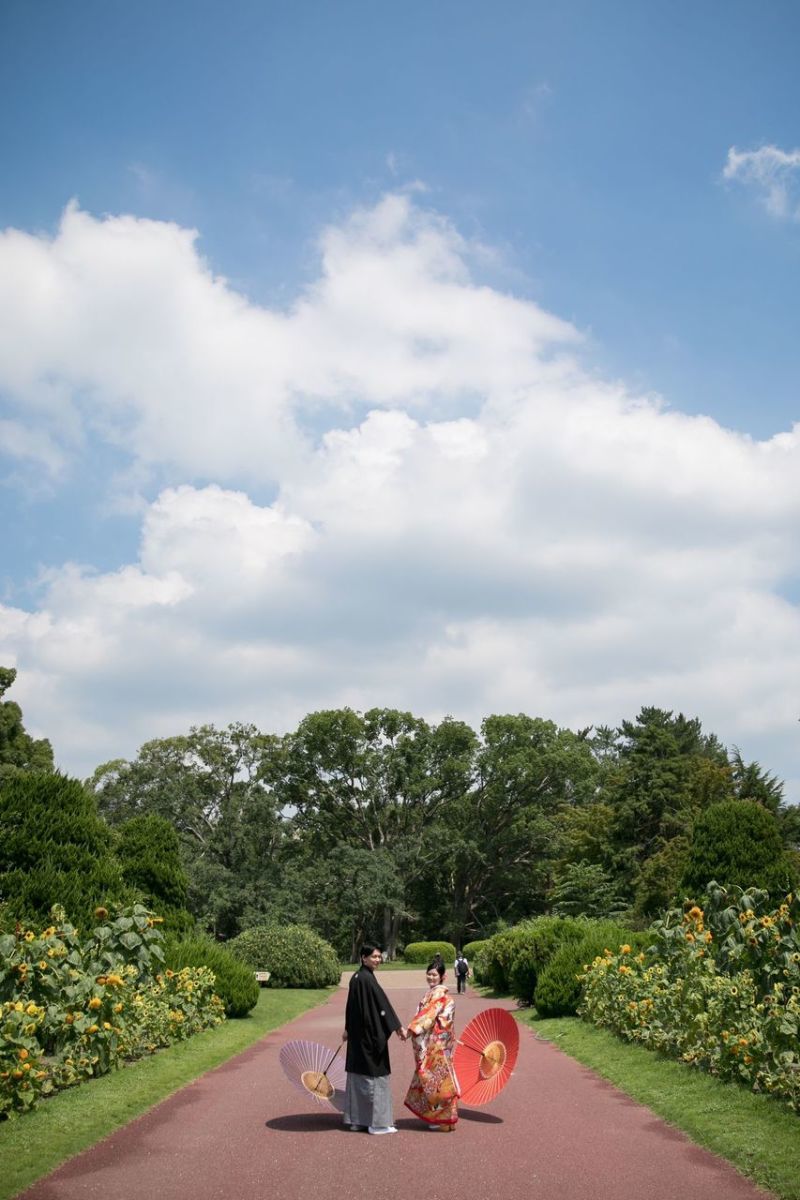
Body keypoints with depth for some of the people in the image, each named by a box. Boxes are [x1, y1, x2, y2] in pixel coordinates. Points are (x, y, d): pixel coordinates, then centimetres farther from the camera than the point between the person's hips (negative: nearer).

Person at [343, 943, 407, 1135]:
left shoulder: (356, 978, 9)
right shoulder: (367, 979, -19)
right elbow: (383, 1004, -20)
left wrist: (348, 1029, 30)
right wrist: (398, 1027, -17)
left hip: (358, 1034, 9)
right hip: (371, 1033, -9)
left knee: (358, 1073, 14)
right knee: (375, 1074, -1)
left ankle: (356, 1119, 22)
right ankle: (377, 1121, 5)